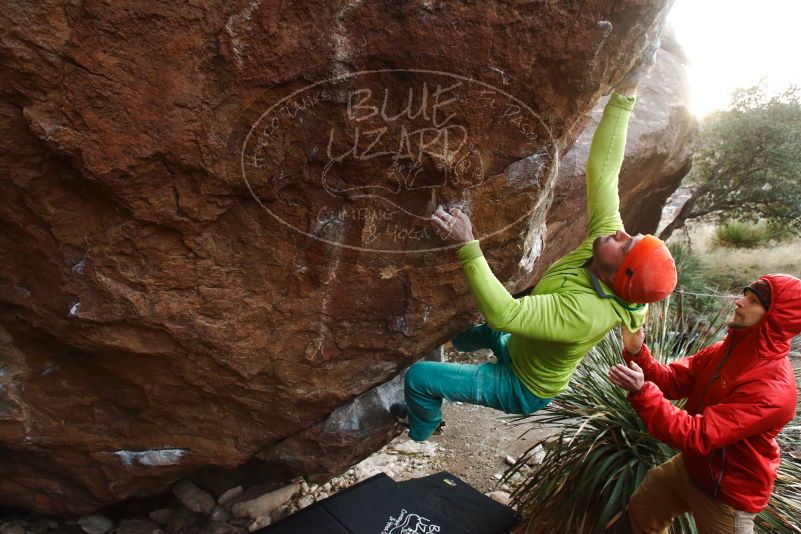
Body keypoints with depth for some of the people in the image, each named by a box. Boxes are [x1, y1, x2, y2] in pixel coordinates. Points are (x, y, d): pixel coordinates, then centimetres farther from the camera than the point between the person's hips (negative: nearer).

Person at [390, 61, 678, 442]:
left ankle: (419, 431, 27)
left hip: (522, 389, -8)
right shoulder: (607, 235, -22)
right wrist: (624, 94, -26)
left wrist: (467, 245, -54)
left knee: (418, 378, -6)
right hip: (519, 347, 8)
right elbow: (601, 171, -21)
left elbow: (503, 312, -50)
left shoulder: (585, 313, -43)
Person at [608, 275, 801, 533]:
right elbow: (671, 380, -8)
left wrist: (641, 391, -44)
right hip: (690, 466, 7)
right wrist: (636, 352, -25)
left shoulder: (773, 389, -33)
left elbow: (696, 436, -37)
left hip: (727, 493, -7)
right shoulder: (724, 350, -6)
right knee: (641, 510, 22)